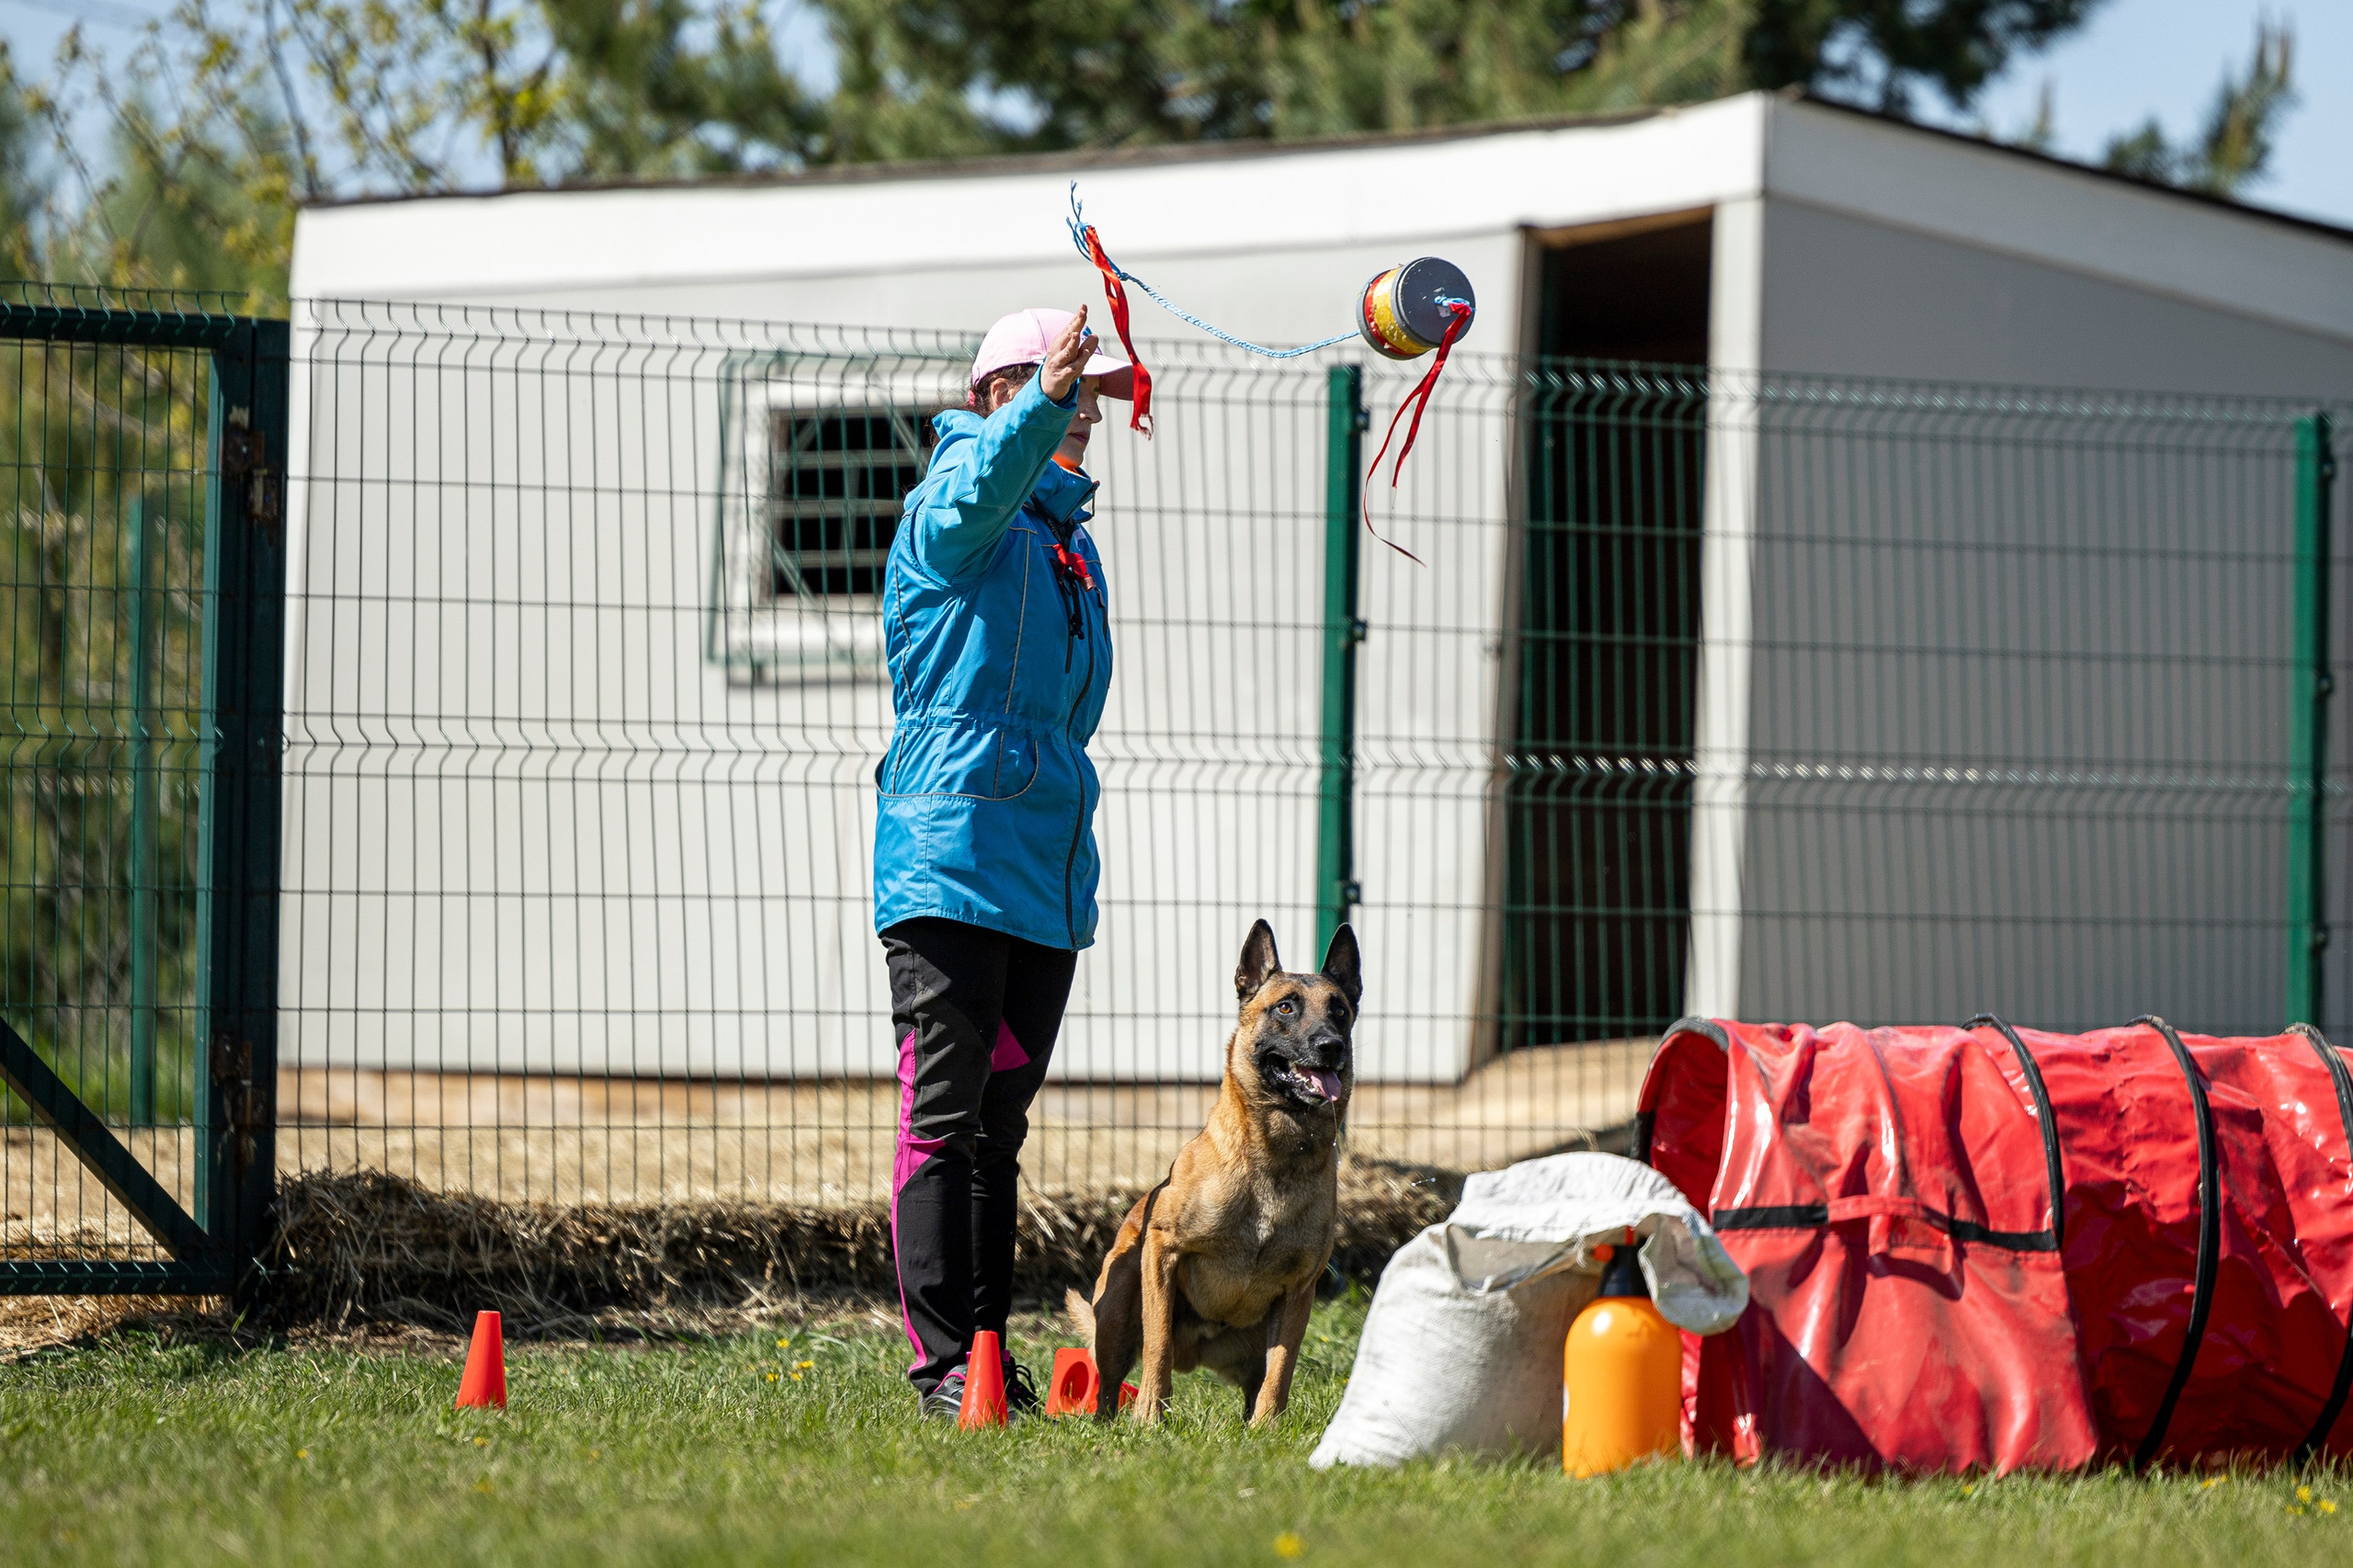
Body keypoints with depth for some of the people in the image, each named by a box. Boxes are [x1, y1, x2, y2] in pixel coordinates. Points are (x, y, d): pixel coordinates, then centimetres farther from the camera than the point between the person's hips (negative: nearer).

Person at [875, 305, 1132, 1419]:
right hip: (952, 856, -8)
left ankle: (989, 1358, 14)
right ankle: (940, 1363, -9)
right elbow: (981, 484, -31)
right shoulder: (952, 513, -5)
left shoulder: (1069, 535, 20)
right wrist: (1048, 400, -48)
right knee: (945, 1117, -8)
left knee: (1000, 1123, 11)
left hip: (1049, 866, 8)